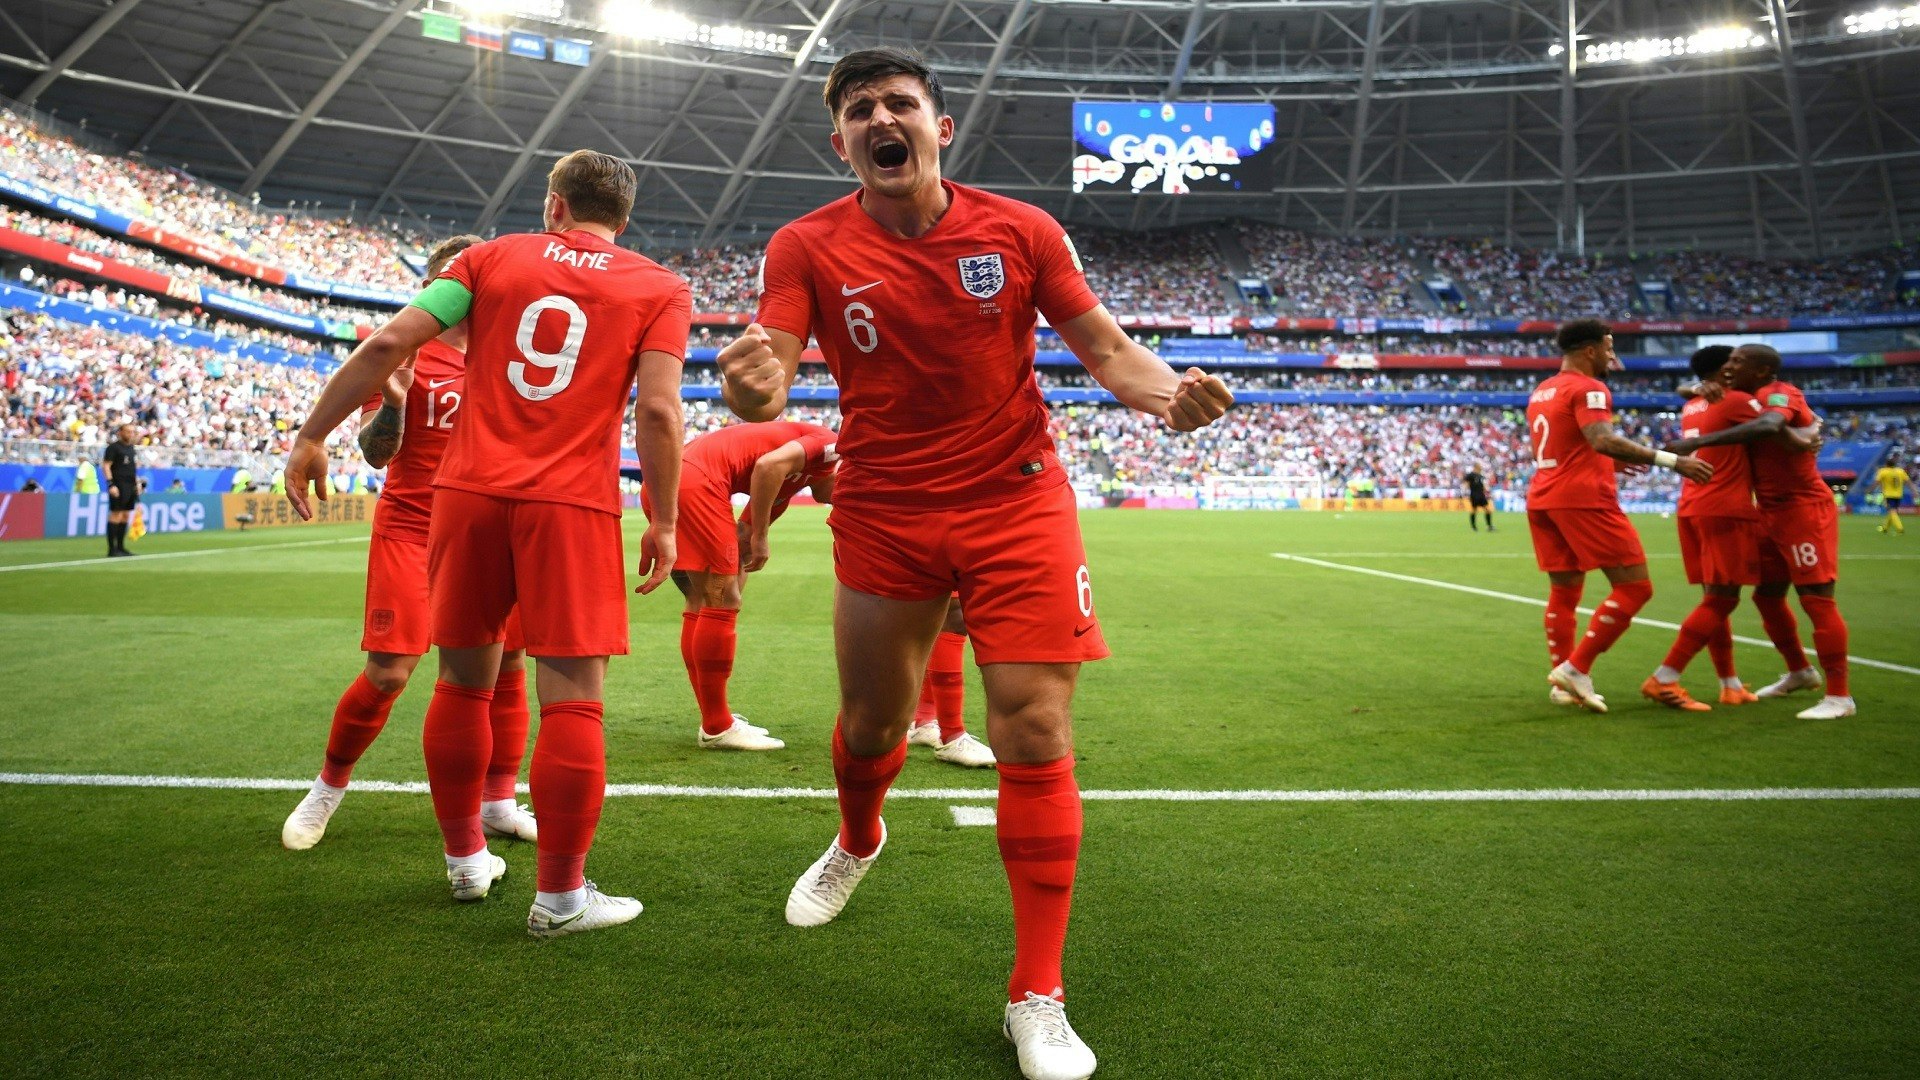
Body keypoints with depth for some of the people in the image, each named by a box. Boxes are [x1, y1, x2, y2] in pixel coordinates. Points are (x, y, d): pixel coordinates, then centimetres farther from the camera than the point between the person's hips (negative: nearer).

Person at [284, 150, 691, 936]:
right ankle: (560, 894, 5)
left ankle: (465, 857, 30)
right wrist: (663, 523, 1)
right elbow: (658, 410, -6)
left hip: (469, 490, 3)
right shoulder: (660, 290, 7)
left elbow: (389, 344, 4)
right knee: (571, 699, 1)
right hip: (572, 503, -3)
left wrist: (312, 437, 12)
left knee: (463, 681, 17)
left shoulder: (492, 257, 12)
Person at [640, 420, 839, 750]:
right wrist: (760, 537, -8)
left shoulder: (787, 486, 27)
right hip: (693, 481, -10)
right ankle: (717, 728, 4)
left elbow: (741, 540, 26)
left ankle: (715, 720, 24)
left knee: (702, 603, 16)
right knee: (721, 602, -3)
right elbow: (769, 464, -15)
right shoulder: (830, 446, 2)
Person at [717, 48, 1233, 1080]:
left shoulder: (1022, 230, -3)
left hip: (1017, 503, -1)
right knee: (870, 725, 15)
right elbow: (769, 375, -14)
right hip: (883, 514, 1)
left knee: (1035, 738, -8)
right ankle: (857, 844, 53)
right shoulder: (807, 247, -4)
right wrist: (753, 389, -39)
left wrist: (1168, 390, -21)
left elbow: (1105, 347, 1)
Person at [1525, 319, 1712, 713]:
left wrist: (1609, 458, 37)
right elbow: (1603, 440, -26)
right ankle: (1576, 668, -9)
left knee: (1563, 593, 14)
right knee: (1634, 587, -3)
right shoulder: (1588, 389, -9)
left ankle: (1564, 684, 14)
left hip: (1542, 499, 9)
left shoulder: (1541, 391, 18)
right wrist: (1671, 460, -27)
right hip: (1584, 499, -9)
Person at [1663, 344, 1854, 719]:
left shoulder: (1779, 394, -17)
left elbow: (1767, 426, -39)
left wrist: (1697, 442, -44)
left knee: (1817, 599, -8)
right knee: (1767, 596, 15)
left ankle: (1839, 696, -4)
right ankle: (1800, 672, 33)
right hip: (1773, 513, 9)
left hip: (1803, 509, -9)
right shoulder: (1751, 399, 10)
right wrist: (1708, 389, -8)